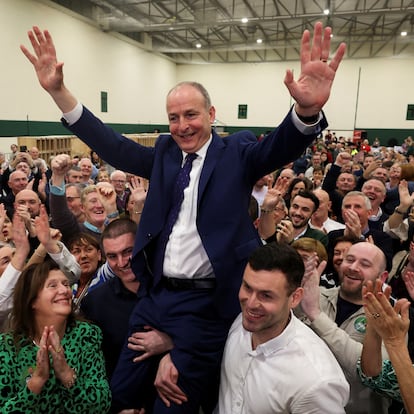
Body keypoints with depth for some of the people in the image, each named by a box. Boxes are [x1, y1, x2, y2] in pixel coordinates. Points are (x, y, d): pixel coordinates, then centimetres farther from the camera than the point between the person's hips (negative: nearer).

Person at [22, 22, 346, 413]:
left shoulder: (236, 152, -3)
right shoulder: (165, 153, 8)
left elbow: (280, 147, -20)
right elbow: (112, 145, 2)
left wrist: (307, 110, -42)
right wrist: (57, 90, -7)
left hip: (206, 305, -4)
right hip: (154, 296, 5)